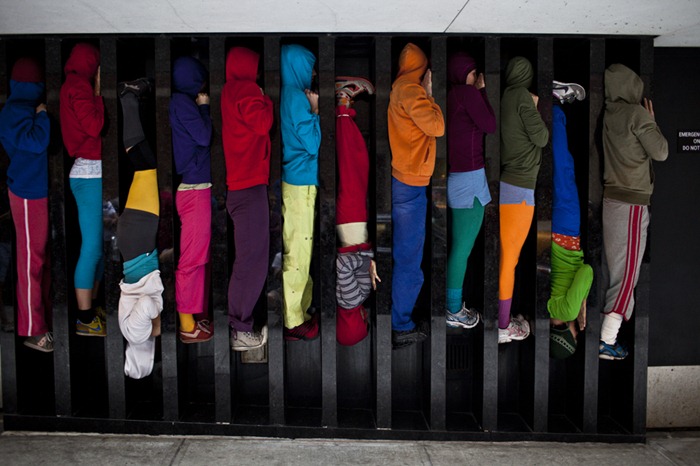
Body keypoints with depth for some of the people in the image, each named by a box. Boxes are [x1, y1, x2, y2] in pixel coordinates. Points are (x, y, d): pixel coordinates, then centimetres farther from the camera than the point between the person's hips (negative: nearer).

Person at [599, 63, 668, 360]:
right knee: (626, 273, -1)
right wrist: (652, 121, 8)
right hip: (630, 202, -6)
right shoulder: (636, 113, -10)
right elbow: (661, 153, -5)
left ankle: (605, 332, 21)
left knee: (611, 269, 14)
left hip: (608, 198, 6)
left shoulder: (606, 115, 6)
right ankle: (607, 342, -2)